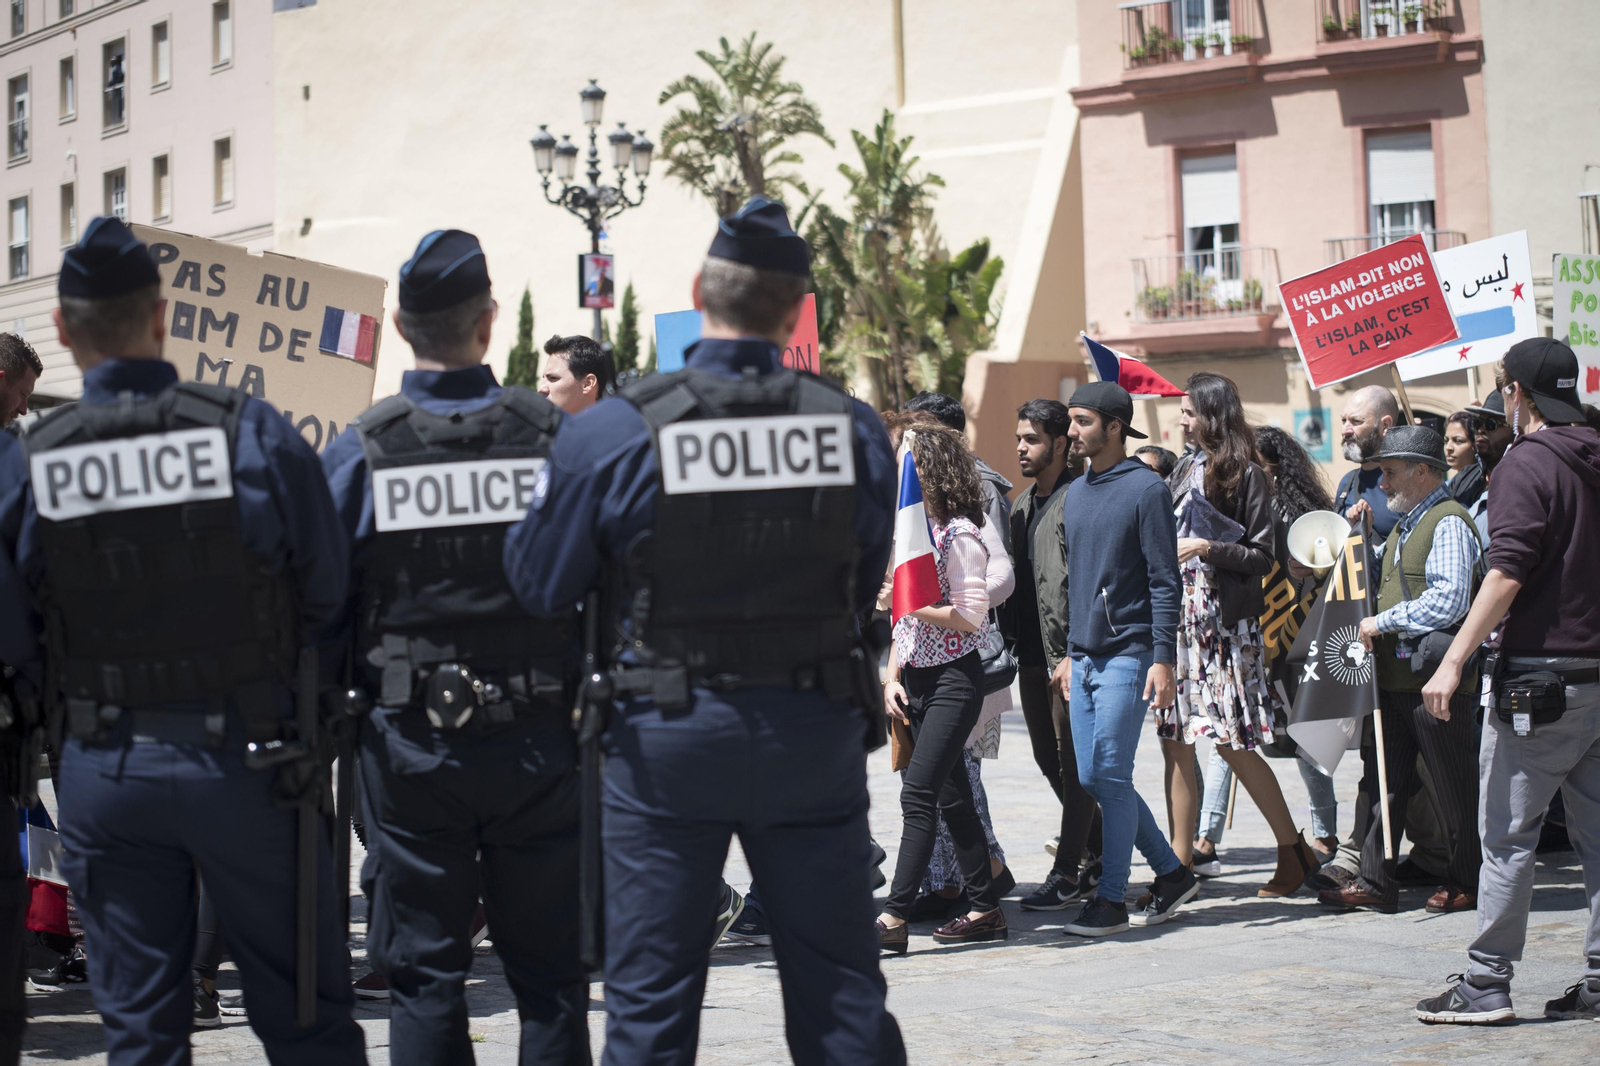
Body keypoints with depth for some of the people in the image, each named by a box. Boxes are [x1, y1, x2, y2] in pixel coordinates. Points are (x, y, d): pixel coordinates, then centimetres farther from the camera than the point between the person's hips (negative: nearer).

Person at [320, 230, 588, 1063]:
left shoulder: (360, 451, -5)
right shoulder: (552, 436, -5)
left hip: (411, 746, 0)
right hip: (538, 741, 0)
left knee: (423, 972, 8)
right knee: (547, 970, 9)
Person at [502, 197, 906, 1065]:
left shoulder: (611, 432, -11)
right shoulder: (854, 430, -5)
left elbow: (537, 586, -3)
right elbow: (866, 589, 6)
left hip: (667, 739, -2)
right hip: (815, 733, 2)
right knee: (840, 992, 12)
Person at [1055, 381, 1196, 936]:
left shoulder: (1146, 488, -7)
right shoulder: (1075, 494, 15)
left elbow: (1164, 581, -10)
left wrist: (1163, 659, -15)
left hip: (1128, 655, -8)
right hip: (1085, 657, 8)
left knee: (1110, 777, -8)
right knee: (1092, 780, 7)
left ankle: (1111, 900, 0)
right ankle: (1172, 873, 20)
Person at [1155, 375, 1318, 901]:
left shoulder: (1246, 476, -6)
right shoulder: (1186, 469, 14)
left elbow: (1263, 557, -8)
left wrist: (1206, 549, -16)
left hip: (1225, 624, -7)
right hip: (1178, 618, 7)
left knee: (1233, 744, -6)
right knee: (1174, 743, 3)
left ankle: (1293, 850, 8)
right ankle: (1180, 863, 8)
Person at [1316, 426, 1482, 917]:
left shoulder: (1449, 523, -12)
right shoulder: (1406, 525, 19)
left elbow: (1449, 599, -24)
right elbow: (1379, 578, 31)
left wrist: (1382, 621, -18)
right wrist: (1357, 533, 16)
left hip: (1436, 678, -9)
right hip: (1394, 675, 9)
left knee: (1453, 786, 2)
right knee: (1385, 781, 8)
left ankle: (1467, 883, 13)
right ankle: (1374, 883, 11)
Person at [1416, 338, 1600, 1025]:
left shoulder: (1526, 464, -10)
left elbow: (1507, 574, -20)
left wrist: (1454, 661, -21)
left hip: (1540, 675, -7)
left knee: (1507, 836, -1)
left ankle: (1487, 985, 2)